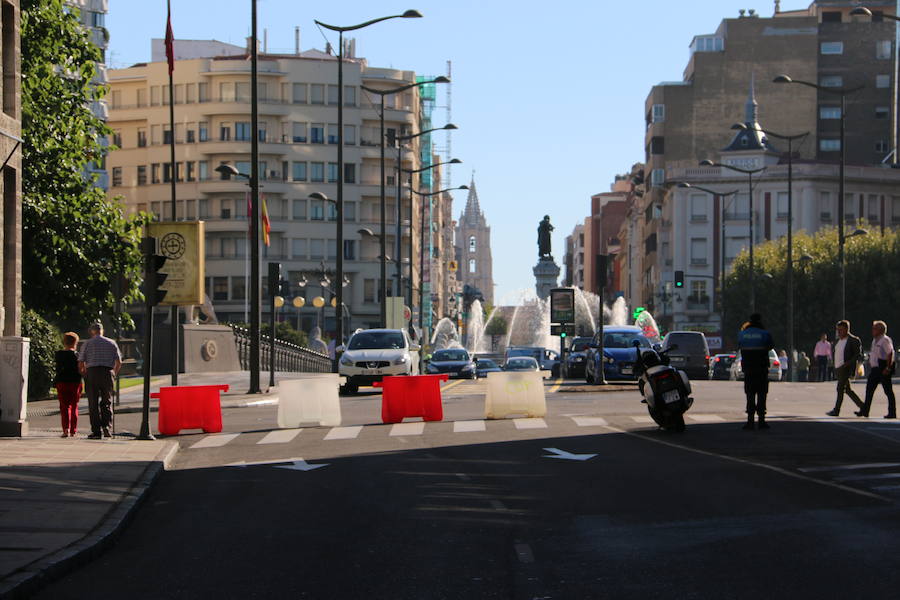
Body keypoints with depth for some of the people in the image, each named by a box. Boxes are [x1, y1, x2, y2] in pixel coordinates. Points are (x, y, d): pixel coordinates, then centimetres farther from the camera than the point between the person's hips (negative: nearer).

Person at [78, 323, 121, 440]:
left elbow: (81, 363, 1)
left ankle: (96, 431, -2)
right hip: (108, 373, 2)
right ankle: (106, 426, -7)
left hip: (92, 373, -2)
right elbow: (119, 362, 7)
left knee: (93, 404, 2)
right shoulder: (112, 343, 11)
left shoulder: (88, 343, 5)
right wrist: (114, 374, 20)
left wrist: (84, 374, 17)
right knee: (106, 403, 11)